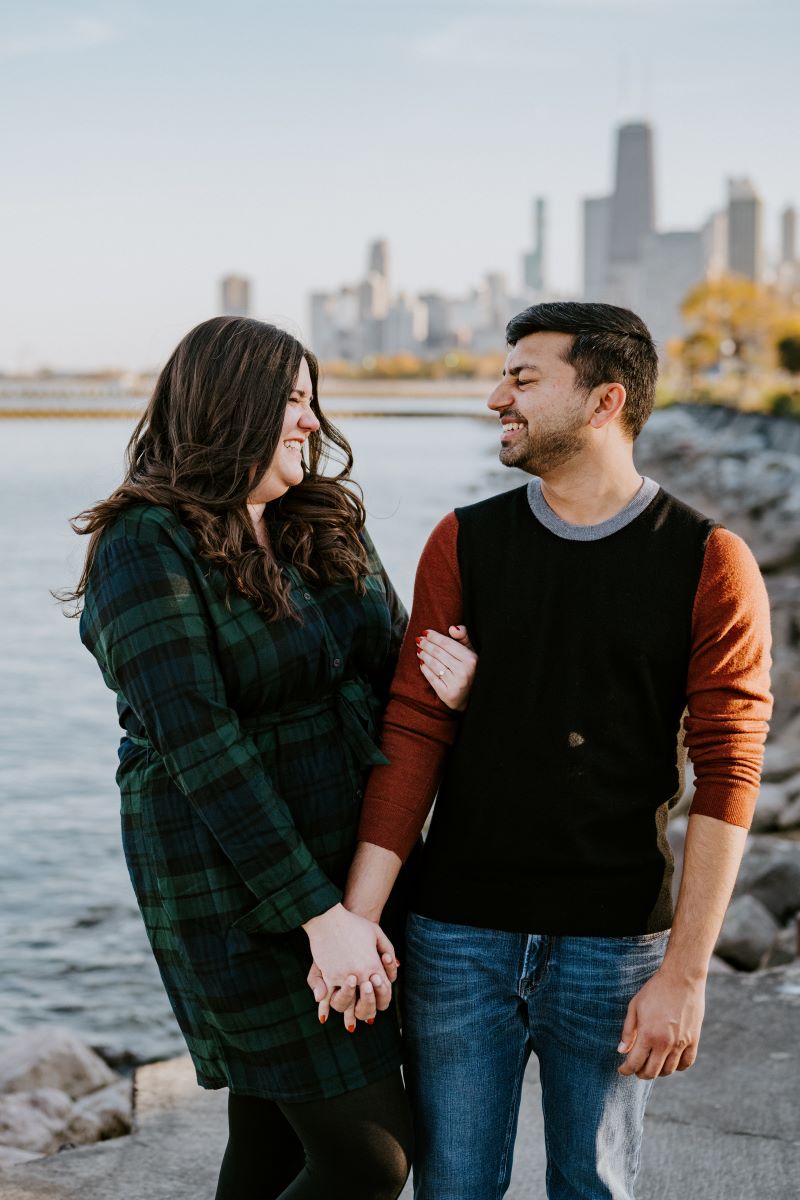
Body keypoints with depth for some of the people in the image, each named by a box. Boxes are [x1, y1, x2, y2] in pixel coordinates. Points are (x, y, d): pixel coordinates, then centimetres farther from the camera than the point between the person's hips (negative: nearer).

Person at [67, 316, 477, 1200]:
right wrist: (319, 914, -23)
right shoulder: (148, 548, -14)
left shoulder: (326, 525, 9)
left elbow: (395, 662, 11)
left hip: (351, 856, 7)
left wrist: (449, 683, -15)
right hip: (238, 890, -7)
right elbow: (201, 745, -20)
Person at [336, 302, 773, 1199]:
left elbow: (726, 779, -8)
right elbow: (413, 734, -4)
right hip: (459, 934, 2)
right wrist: (353, 920, -12)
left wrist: (685, 974, -13)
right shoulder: (462, 545, 1)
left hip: (613, 945, -1)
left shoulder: (709, 564, -6)